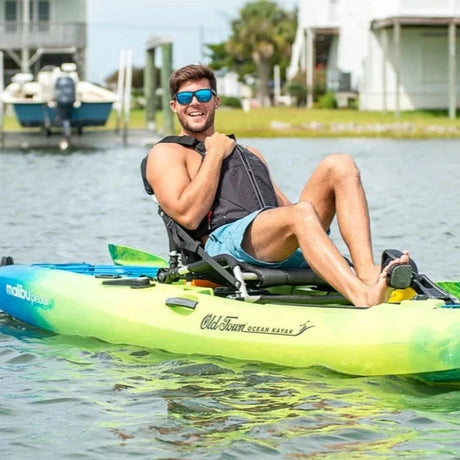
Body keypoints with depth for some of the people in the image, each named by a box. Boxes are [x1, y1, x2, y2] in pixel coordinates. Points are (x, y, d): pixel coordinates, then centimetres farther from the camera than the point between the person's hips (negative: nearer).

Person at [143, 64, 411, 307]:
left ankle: (368, 273, -33)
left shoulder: (250, 154, 35)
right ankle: (364, 297, -59)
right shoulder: (166, 154, 14)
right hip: (227, 241, -7)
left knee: (339, 165, -12)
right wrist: (215, 154, 2)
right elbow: (188, 215, -5)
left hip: (286, 251, 7)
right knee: (300, 214, -36)